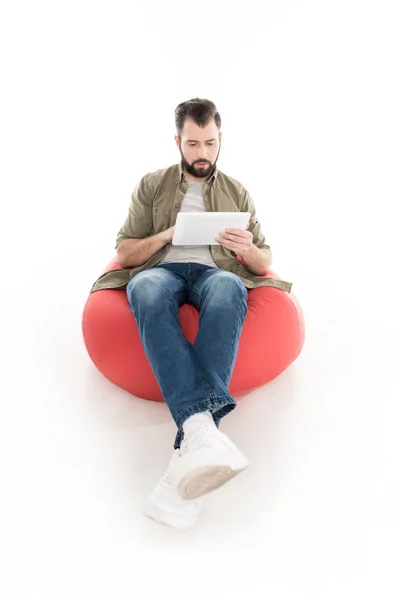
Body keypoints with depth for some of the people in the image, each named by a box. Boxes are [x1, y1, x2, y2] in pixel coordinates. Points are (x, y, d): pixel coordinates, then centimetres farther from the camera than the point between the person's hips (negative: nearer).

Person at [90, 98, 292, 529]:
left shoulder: (237, 192, 24)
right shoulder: (152, 185, 21)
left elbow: (264, 262, 19)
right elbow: (124, 252, 14)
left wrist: (248, 250, -6)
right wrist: (165, 236, -6)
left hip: (215, 272, 1)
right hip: (161, 269, 0)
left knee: (230, 288, -39)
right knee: (146, 289, -40)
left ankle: (189, 447, -51)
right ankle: (202, 426, -55)